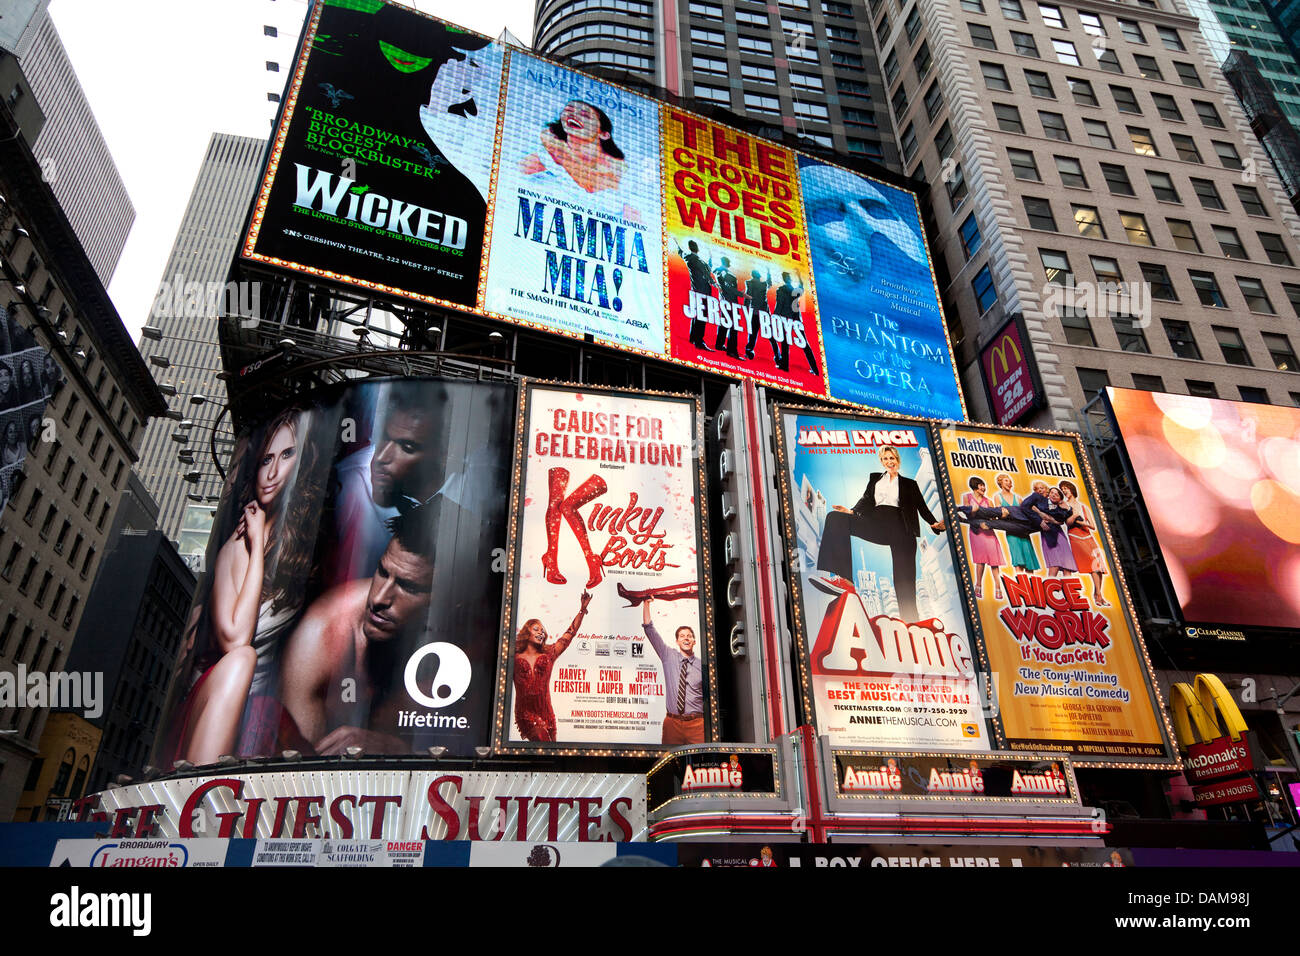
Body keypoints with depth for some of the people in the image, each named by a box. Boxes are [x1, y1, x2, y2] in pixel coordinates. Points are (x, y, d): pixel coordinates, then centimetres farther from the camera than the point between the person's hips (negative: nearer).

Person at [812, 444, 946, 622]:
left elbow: (922, 507, 15)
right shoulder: (875, 478, 26)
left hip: (900, 527, -1)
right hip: (876, 523, 2)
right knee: (836, 518, -25)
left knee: (905, 578, -13)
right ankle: (843, 578, -39)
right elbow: (866, 500, 14)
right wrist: (851, 511, -6)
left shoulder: (909, 484, 21)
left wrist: (935, 524, -4)